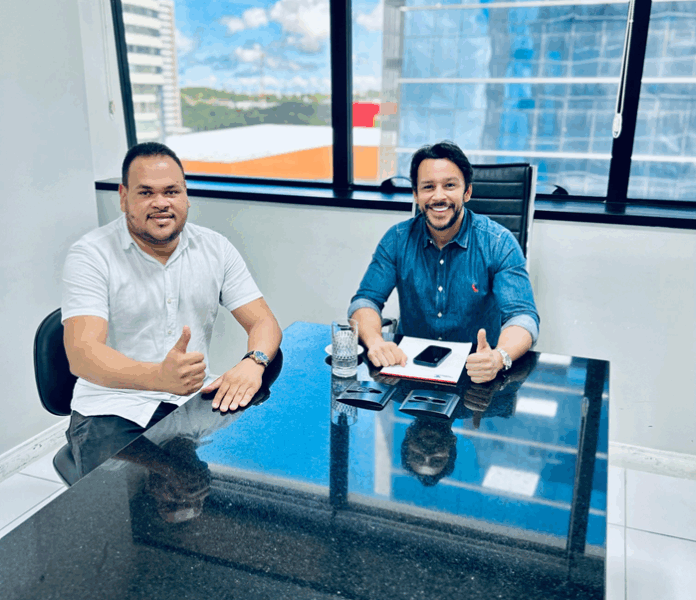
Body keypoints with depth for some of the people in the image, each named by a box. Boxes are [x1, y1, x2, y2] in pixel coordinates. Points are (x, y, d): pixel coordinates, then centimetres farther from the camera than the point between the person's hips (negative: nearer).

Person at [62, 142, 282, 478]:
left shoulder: (215, 248, 5)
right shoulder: (90, 255, -7)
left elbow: (263, 322, 2)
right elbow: (82, 353, -19)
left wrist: (253, 361, -23)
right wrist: (159, 377, -39)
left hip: (195, 398, 4)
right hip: (113, 409, -3)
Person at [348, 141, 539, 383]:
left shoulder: (499, 244, -9)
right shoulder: (397, 240, -1)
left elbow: (522, 316, -17)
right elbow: (365, 299, -3)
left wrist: (498, 358, -40)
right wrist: (375, 341, -26)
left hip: (475, 372, -1)